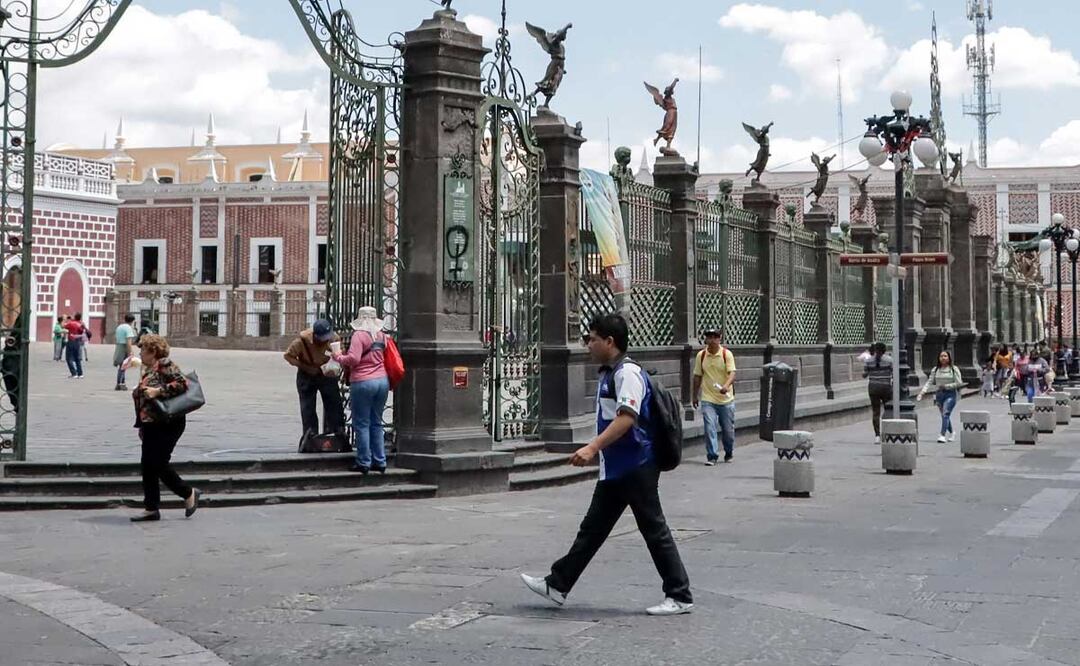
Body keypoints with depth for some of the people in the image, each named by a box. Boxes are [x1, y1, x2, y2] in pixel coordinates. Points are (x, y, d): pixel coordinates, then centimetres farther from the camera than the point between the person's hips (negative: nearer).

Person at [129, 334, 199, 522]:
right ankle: (151, 508, 11)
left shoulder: (165, 365, -10)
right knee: (147, 466, 6)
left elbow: (182, 383, -23)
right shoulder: (149, 370, 18)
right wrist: (142, 425, 21)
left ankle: (189, 494, 8)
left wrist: (158, 391, -24)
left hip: (168, 424, -10)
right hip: (152, 425, 10)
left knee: (157, 463, -10)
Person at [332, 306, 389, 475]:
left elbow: (353, 359, -18)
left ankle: (364, 463, 4)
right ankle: (380, 461, 15)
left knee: (362, 424, 2)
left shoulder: (359, 335, -10)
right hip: (382, 381, 6)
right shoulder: (382, 336, 9)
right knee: (376, 423, 14)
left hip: (363, 382, -6)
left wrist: (339, 357, -3)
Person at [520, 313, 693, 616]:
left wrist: (592, 447, -34)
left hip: (636, 468, -10)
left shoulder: (628, 373, -16)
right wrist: (595, 450, 24)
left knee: (654, 530, -2)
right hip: (614, 469, 10)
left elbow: (627, 418, -28)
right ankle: (557, 585, 19)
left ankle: (680, 596, 6)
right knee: (592, 528, 14)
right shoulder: (608, 373, 14)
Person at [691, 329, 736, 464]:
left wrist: (726, 386, -34)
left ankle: (729, 454, 29)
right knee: (709, 427, -12)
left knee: (728, 429, 8)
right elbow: (697, 377, 11)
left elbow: (732, 373, -15)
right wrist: (694, 396, 13)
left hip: (726, 399, -1)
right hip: (708, 399, 1)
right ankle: (712, 456, -7)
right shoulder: (701, 355, 2)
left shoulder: (727, 354, -5)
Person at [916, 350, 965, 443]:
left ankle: (942, 435, -25)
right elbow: (929, 382, 4)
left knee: (946, 414, -19)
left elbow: (959, 383, -6)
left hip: (950, 394, -4)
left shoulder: (954, 369, -2)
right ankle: (951, 433, 34)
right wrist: (922, 392, -10)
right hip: (939, 394, 4)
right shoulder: (935, 370, 8)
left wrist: (946, 386, -14)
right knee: (944, 415, 13)